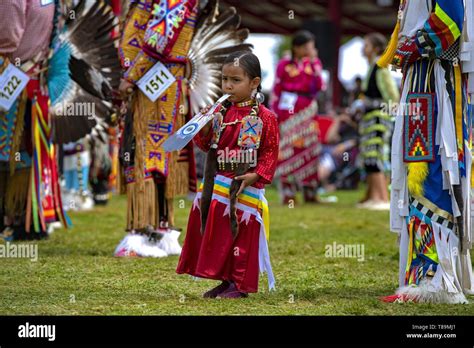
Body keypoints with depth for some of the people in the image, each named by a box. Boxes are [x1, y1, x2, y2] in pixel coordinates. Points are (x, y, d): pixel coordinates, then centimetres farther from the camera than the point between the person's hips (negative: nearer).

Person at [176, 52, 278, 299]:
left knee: (241, 234, 0)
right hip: (216, 185, 6)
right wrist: (204, 129, -8)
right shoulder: (220, 113, 7)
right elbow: (207, 145, 12)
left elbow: (270, 152, -7)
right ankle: (226, 281, 21)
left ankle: (240, 285, 9)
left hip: (244, 188, -6)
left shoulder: (265, 118, -9)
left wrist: (257, 175, -18)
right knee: (216, 232, 10)